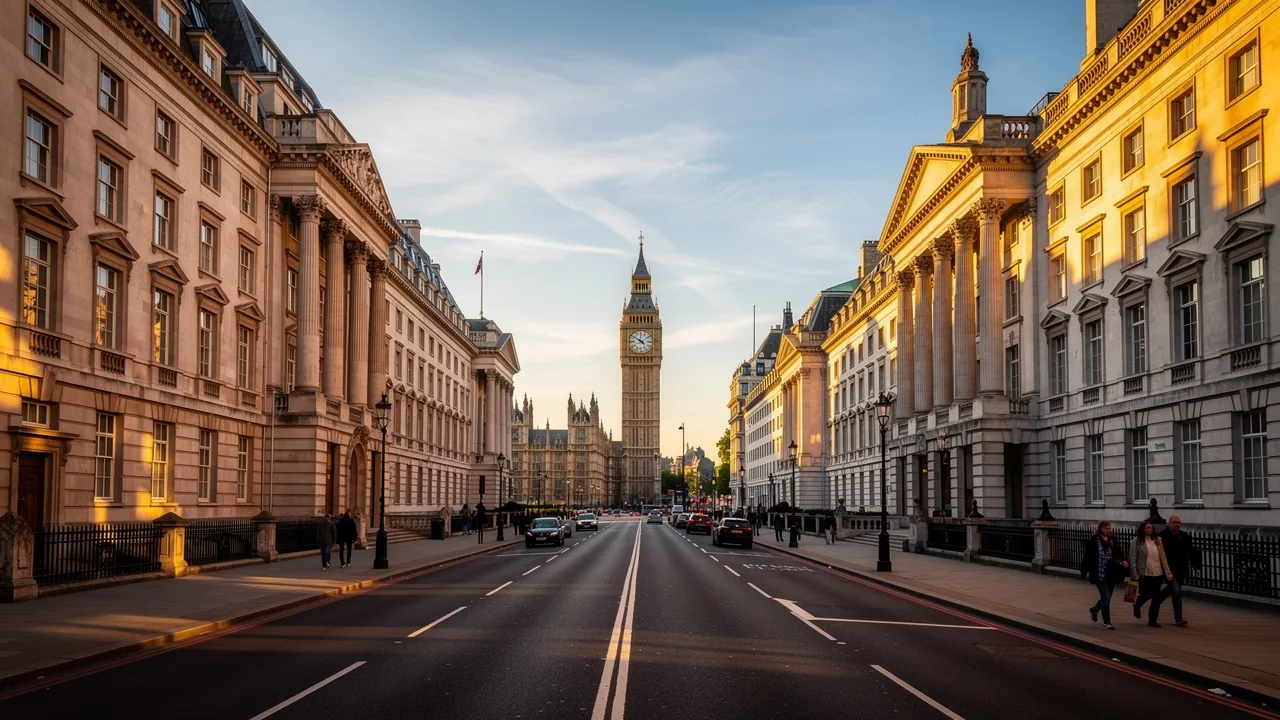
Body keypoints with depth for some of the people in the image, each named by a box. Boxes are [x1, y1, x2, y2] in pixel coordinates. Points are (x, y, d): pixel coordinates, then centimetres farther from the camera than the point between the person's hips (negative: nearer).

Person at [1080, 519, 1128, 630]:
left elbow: (1118, 554, 7)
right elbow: (1087, 557, -7)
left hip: (1111, 575, 5)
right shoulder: (1093, 541, -10)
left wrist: (1122, 561, -15)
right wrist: (1084, 572, -6)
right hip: (1100, 574, -5)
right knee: (1106, 597, -7)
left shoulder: (1113, 540, 5)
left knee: (1106, 597, 15)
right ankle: (1106, 622, 4)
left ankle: (1094, 610, 44)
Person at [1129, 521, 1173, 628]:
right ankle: (1137, 605, 34)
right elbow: (1132, 558, -5)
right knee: (1146, 594, -1)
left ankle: (1153, 620, 15)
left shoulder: (1157, 540, 8)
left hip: (1157, 574, 4)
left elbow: (1163, 557, 9)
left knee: (1156, 598, 3)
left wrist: (1167, 572, 5)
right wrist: (1134, 574, -9)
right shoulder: (1137, 541, -4)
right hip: (1144, 574, -3)